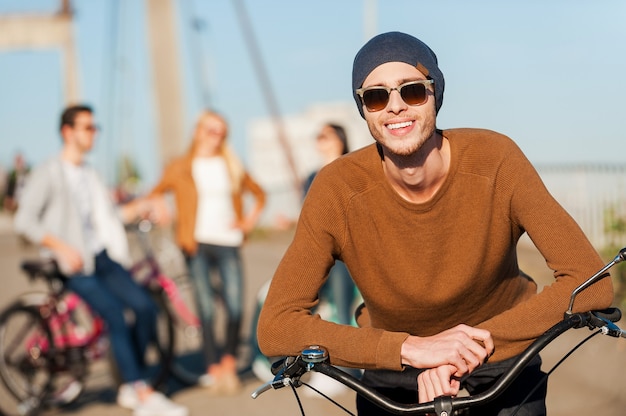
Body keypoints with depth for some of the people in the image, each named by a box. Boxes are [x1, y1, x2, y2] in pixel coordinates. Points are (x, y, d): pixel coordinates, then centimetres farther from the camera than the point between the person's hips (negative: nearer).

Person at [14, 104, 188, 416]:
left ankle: (129, 389, -2)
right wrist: (61, 247, -19)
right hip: (74, 264, -6)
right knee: (114, 314, -24)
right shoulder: (48, 173, -4)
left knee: (145, 307, -15)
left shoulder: (90, 175, 18)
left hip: (103, 257, 6)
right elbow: (25, 221, -10)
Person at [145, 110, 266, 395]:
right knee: (206, 309, -6)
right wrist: (158, 208, -8)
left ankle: (228, 365, 5)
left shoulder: (232, 167, 17)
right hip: (197, 244, -1)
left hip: (228, 243, 2)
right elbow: (155, 195, 13)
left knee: (235, 306, -11)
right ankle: (214, 370, 1)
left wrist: (250, 220, 13)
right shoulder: (180, 168, 10)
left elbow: (258, 194, 26)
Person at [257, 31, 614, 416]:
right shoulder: (338, 189, -23)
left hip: (503, 373, 0)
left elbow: (592, 283, -27)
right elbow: (275, 327, -27)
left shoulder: (495, 161, -24)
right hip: (394, 383, 0)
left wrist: (467, 348, -35)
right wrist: (410, 348, -37)